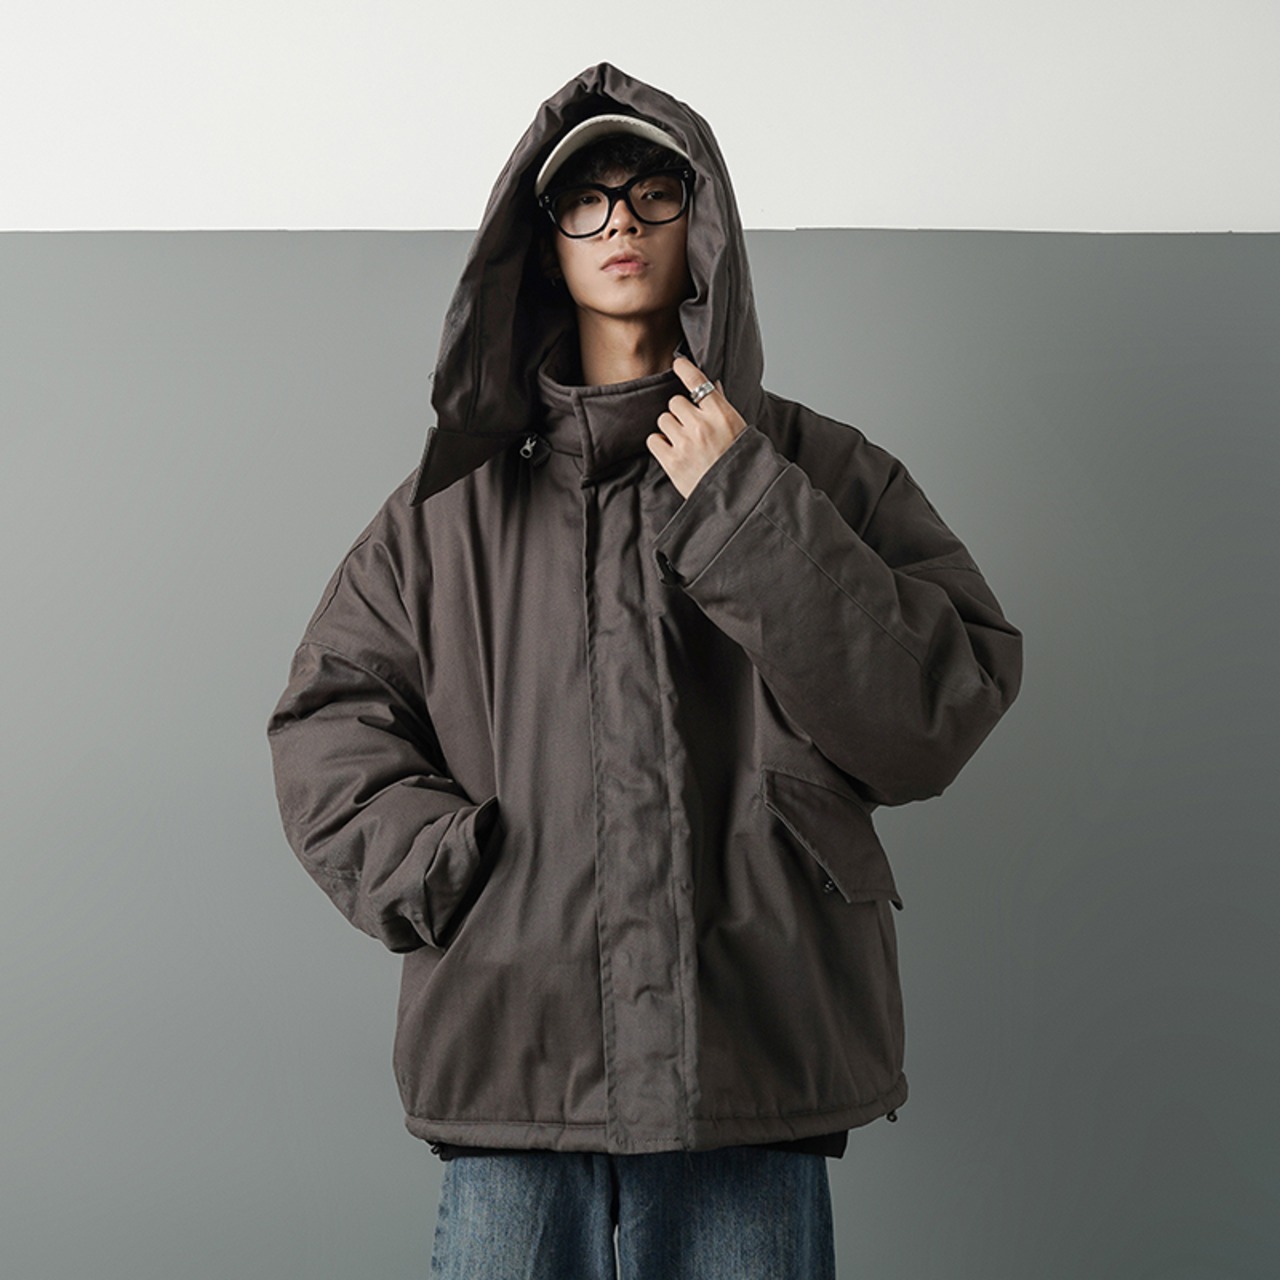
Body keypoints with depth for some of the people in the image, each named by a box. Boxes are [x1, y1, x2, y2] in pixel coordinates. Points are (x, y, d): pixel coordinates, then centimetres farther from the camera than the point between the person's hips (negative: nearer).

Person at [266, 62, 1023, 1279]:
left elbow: (942, 715, -2)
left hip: (752, 1062, 0)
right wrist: (438, 866, -5)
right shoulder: (459, 501, 11)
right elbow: (326, 720, 12)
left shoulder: (820, 472, 8)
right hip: (511, 1052, 1)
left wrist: (752, 516, -9)